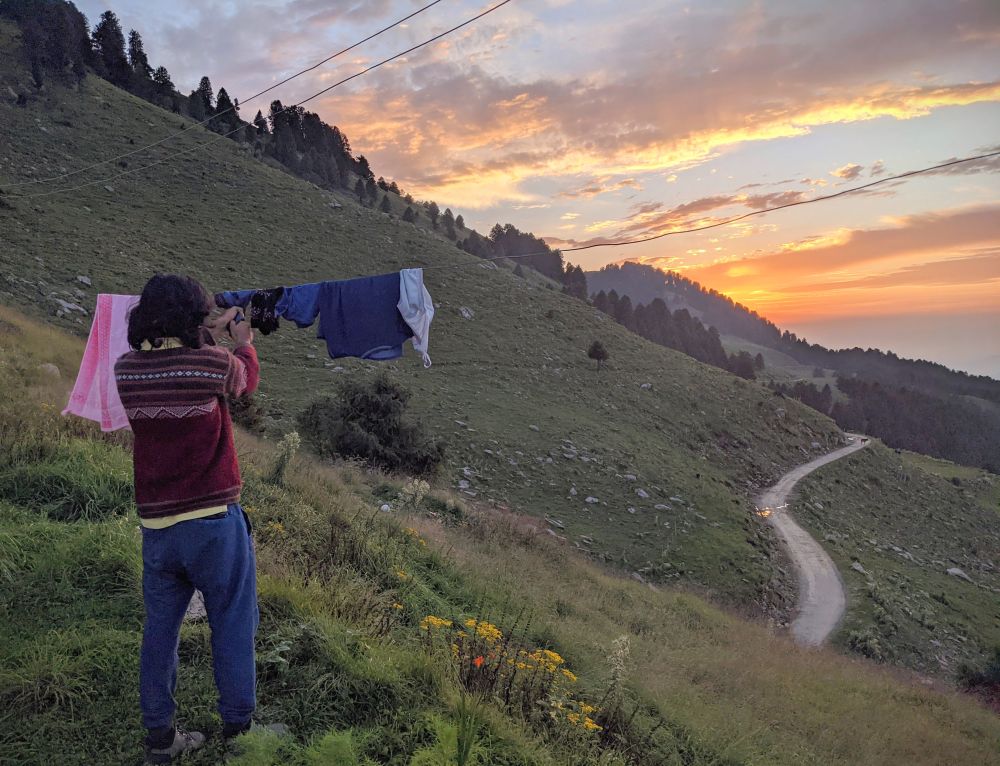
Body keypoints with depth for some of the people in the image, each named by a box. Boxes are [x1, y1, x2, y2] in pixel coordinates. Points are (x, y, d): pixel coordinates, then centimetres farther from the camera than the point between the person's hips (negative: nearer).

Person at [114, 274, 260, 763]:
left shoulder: (125, 370, -2)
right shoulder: (214, 363, -15)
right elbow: (247, 379, 8)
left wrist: (208, 339, 25)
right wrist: (242, 342, 26)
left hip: (155, 525, 5)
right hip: (214, 521, -4)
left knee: (160, 626, 16)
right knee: (232, 626, 9)